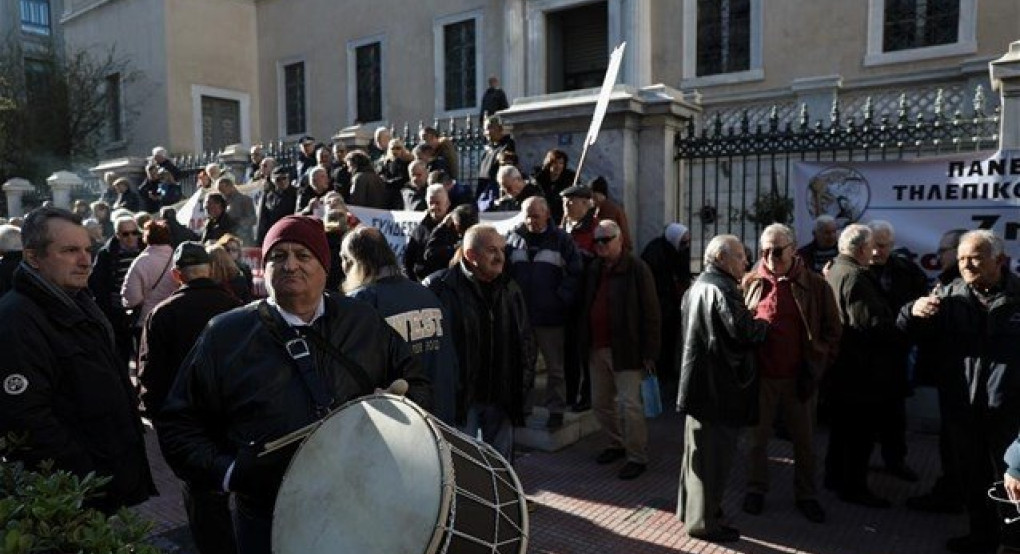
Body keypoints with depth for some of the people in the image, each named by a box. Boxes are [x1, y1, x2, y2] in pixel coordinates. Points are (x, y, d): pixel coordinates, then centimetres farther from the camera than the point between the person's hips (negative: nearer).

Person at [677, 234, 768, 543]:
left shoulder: (698, 286, 14)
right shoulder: (721, 289, -18)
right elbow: (745, 331, -26)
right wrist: (765, 325, -6)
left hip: (699, 381, 10)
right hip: (719, 386, -10)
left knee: (698, 450, 20)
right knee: (713, 456, 0)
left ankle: (689, 508, 32)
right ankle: (704, 522, 11)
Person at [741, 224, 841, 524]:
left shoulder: (815, 284, -5)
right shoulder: (751, 282, 0)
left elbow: (832, 331, 0)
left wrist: (817, 369, -7)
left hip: (800, 378, -1)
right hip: (760, 375, 1)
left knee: (804, 440, 13)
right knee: (758, 437, 13)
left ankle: (806, 495, 30)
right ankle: (756, 489, 30)